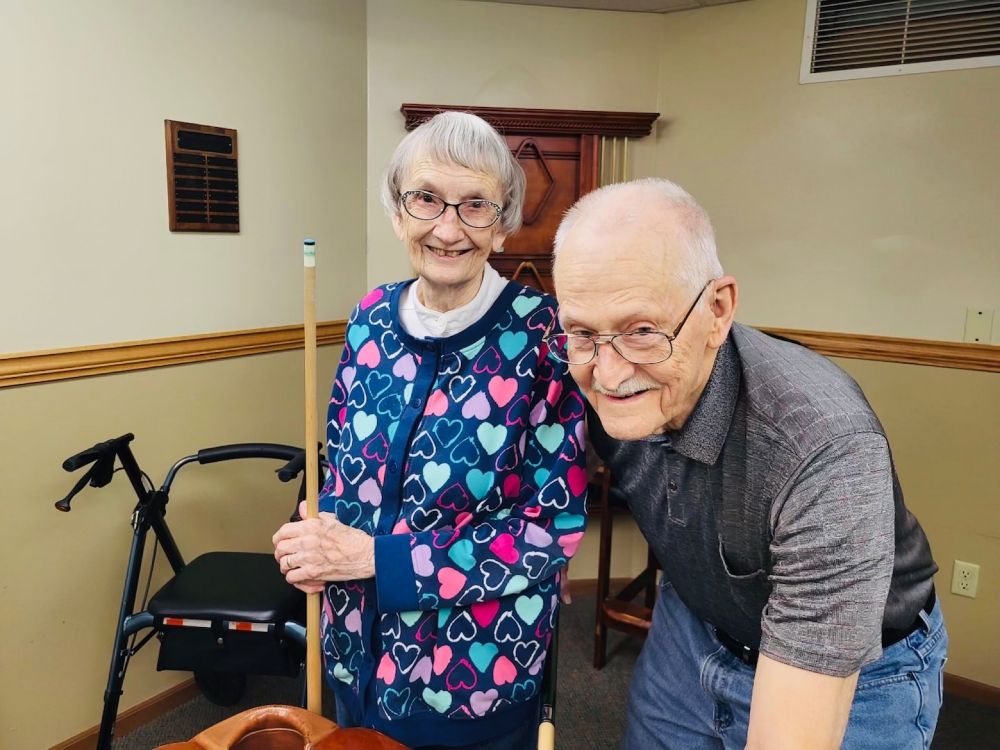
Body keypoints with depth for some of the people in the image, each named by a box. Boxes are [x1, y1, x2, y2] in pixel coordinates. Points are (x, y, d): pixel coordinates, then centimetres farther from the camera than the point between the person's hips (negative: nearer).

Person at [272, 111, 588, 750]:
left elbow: (556, 527, -19)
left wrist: (376, 556, -22)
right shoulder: (372, 318, -5)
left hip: (478, 676, -4)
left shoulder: (543, 333, -19)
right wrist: (326, 533, -13)